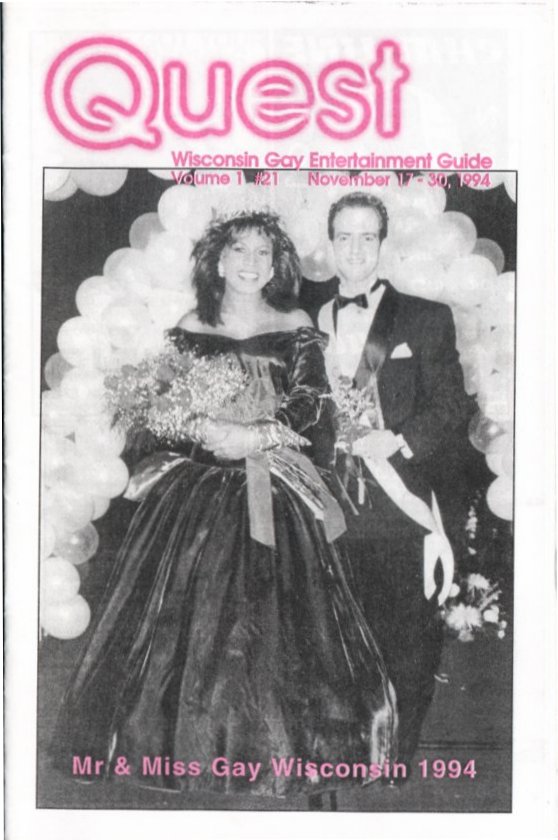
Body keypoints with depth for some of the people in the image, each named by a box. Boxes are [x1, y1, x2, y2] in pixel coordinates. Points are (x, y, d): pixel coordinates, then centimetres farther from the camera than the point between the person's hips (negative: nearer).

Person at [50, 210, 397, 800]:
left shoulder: (297, 329, 5)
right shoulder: (189, 330, 8)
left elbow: (310, 404, -4)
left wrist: (258, 437, -18)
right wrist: (206, 430, -16)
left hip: (276, 495, -1)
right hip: (200, 492, 1)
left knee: (275, 628, -2)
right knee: (191, 616, 2)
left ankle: (271, 754, 15)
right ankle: (193, 751, 18)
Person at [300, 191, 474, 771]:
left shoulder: (425, 319, 5)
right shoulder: (306, 313, 13)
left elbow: (452, 406, 0)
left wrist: (400, 440, -14)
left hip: (399, 511, -2)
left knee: (405, 650, 2)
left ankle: (398, 761, 20)